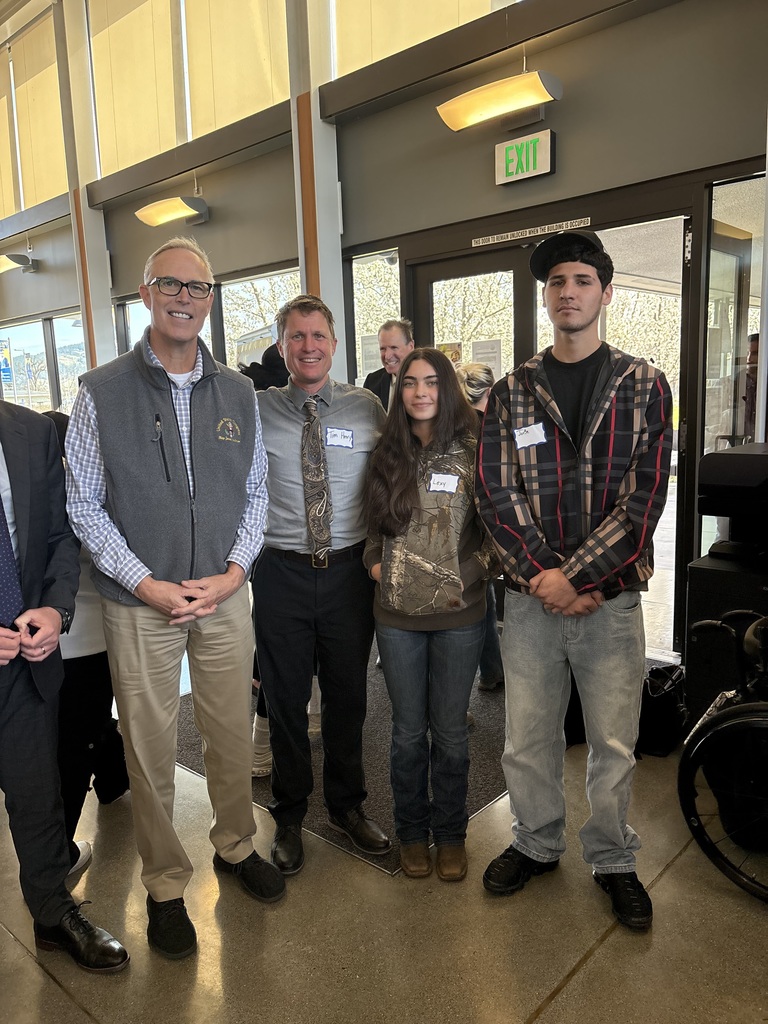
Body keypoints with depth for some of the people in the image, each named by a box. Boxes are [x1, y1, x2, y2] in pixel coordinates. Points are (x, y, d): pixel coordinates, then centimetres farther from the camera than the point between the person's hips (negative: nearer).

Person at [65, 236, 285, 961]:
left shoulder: (238, 394, 5)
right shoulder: (101, 392, -4)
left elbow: (255, 493, 7)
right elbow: (83, 504, -4)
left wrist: (233, 572, -6)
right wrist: (146, 584, -12)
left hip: (225, 599, 3)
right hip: (139, 604, -2)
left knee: (233, 737, 15)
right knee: (150, 752, 10)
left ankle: (235, 846, 40)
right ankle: (165, 886, 32)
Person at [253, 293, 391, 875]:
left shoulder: (367, 408, 1)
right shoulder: (256, 411, -2)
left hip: (350, 570, 1)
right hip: (280, 572, -1)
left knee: (348, 696, 15)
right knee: (285, 700, 13)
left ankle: (347, 806, 39)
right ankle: (290, 815, 36)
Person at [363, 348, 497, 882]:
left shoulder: (472, 452, -4)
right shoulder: (388, 456, 4)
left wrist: (478, 567, -9)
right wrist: (374, 560, 0)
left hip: (459, 613, -2)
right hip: (398, 613, 2)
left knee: (450, 730, 11)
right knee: (409, 731, 13)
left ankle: (451, 832, 33)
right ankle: (412, 831, 33)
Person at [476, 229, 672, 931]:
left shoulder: (643, 386, 1)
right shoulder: (512, 393, 5)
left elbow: (644, 498, -7)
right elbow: (497, 494, -2)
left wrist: (574, 577, -14)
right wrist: (541, 575, -13)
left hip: (610, 596, -1)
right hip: (530, 596, 2)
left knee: (614, 744, 11)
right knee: (527, 738, 13)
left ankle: (613, 860, 35)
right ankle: (537, 843, 37)